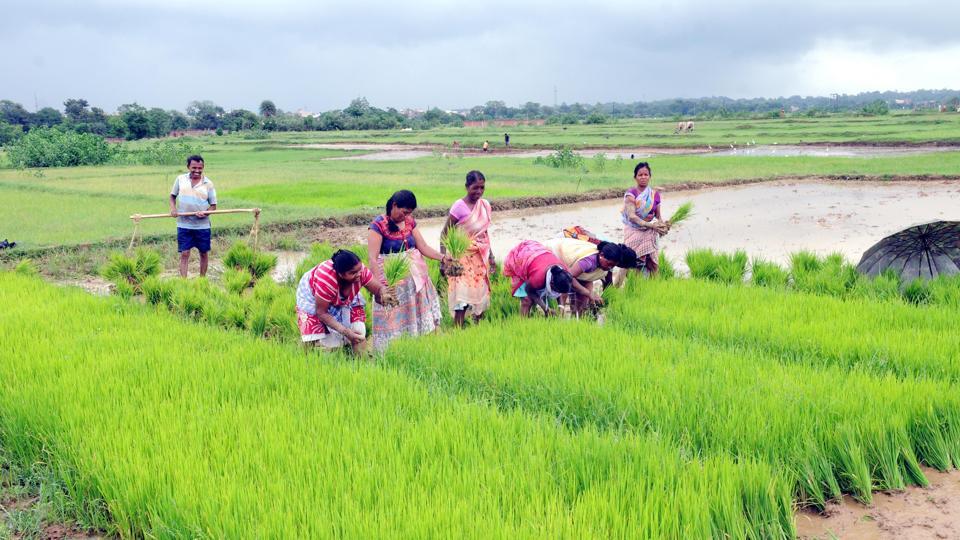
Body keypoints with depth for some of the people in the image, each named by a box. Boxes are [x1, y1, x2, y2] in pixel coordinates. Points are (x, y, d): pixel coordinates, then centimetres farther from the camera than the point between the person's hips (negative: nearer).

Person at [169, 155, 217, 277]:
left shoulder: (208, 184, -1)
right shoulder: (180, 179, 2)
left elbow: (213, 205, 2)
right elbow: (172, 195, 13)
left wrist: (205, 213, -18)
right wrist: (173, 208, -7)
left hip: (202, 225, 0)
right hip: (184, 225, 0)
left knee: (204, 253, 10)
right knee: (184, 253, -3)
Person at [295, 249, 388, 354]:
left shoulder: (360, 271, -31)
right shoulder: (326, 280, -42)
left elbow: (378, 288, -24)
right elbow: (321, 312, -31)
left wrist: (384, 295, -50)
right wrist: (345, 331, -40)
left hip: (344, 300, 4)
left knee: (359, 336, -11)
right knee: (329, 345, -16)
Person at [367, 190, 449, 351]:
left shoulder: (410, 222, 5)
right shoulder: (379, 225, -13)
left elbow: (423, 246, 5)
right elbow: (373, 258, -18)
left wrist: (442, 257, -10)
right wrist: (379, 284, -28)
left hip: (415, 275, 6)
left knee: (416, 312, 11)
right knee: (394, 317, 1)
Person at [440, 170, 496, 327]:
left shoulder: (485, 205, 4)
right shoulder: (459, 206, -14)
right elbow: (445, 234, -10)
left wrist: (491, 257, 16)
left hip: (481, 257, 6)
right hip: (463, 257, -6)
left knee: (481, 293, 10)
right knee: (463, 294, -11)